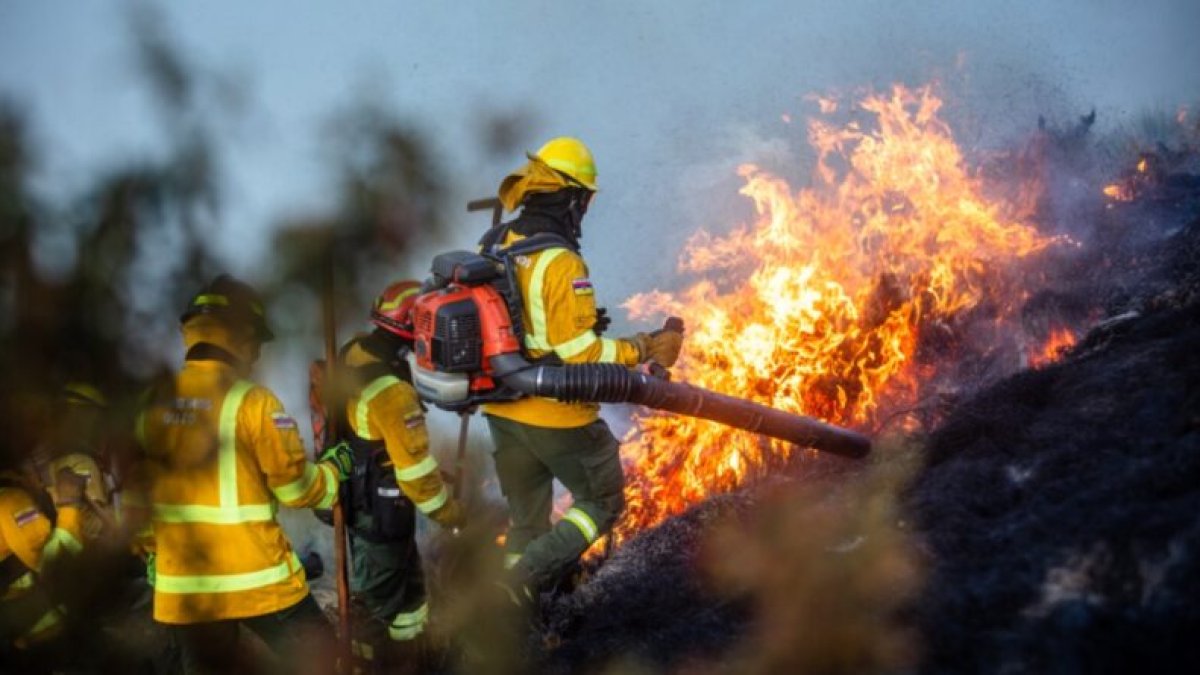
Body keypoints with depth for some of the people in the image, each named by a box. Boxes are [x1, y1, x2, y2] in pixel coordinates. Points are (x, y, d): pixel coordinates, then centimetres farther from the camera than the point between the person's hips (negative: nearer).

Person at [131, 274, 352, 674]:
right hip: (256, 578, -5)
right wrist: (335, 469, 11)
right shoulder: (251, 401, -12)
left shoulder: (153, 402, 2)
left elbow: (137, 489, 11)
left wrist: (153, 549, 24)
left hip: (183, 585, 5)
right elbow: (294, 487, -8)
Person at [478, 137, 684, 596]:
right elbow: (579, 352, -25)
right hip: (556, 416, -7)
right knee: (602, 502, 13)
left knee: (525, 520, 20)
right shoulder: (559, 262, -23)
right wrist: (643, 351, -17)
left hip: (501, 409, 7)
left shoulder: (492, 248, 1)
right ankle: (532, 571, -4)